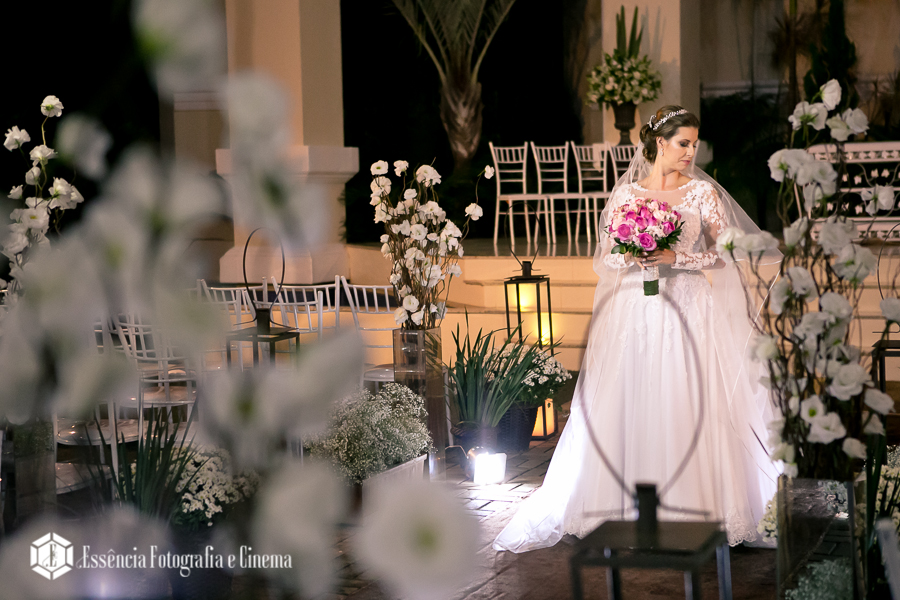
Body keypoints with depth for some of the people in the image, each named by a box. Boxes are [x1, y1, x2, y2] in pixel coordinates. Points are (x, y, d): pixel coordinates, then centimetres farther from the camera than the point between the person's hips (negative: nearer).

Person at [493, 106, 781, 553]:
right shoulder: (625, 193, 7)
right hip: (635, 311, 1)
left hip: (688, 312, -1)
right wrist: (631, 258, -11)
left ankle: (694, 511, 4)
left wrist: (675, 257, -12)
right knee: (627, 411, -1)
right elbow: (605, 257, 10)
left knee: (689, 411, -5)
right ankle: (630, 510, 8)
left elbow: (723, 254, 0)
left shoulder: (703, 192, 4)